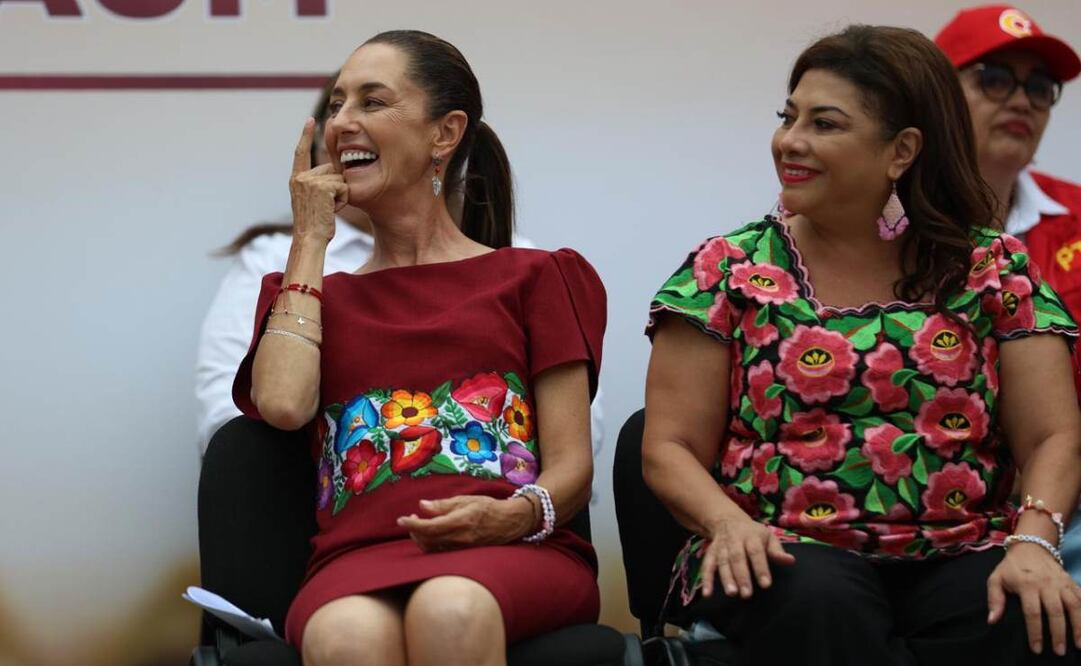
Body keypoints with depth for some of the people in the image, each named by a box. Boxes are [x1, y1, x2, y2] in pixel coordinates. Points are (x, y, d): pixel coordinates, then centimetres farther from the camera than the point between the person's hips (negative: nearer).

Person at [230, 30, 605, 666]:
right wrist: (310, 241, 14)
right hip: (361, 555, 0)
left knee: (450, 608, -40)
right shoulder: (313, 296, 26)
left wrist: (515, 516, -15)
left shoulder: (529, 278, 20)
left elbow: (571, 468, 10)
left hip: (513, 550, 0)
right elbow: (284, 404, 1)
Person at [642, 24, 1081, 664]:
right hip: (785, 553, -1)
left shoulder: (995, 269, 10)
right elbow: (671, 449, 4)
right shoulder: (728, 270, 8)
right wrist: (728, 523, -18)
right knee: (817, 602, -38)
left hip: (957, 556, 2)